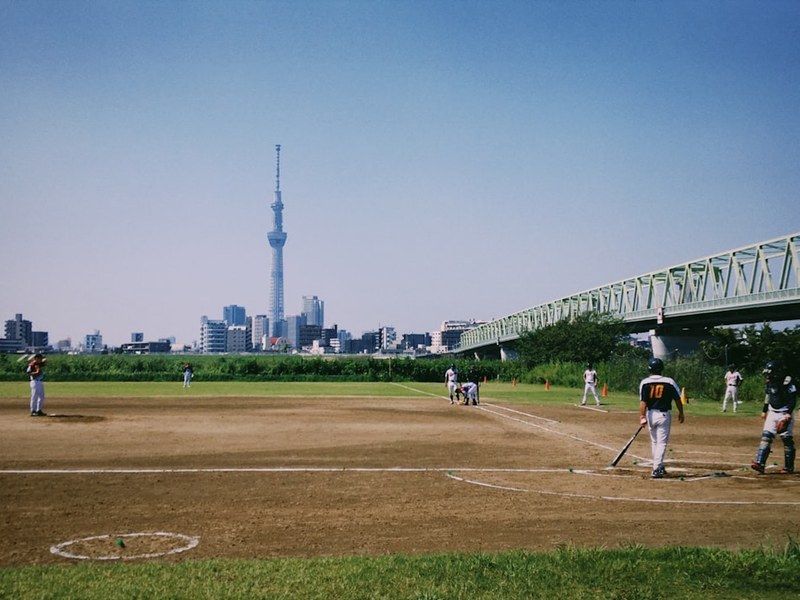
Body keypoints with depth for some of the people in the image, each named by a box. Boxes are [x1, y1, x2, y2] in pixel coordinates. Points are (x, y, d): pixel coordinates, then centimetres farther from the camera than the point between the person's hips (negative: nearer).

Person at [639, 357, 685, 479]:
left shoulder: (645, 382, -6)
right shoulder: (669, 382, -6)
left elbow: (643, 402, -13)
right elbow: (677, 399, 2)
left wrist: (642, 416, -14)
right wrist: (681, 413, 16)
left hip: (650, 414, 2)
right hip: (664, 414, -2)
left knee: (654, 442, 19)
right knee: (662, 443, 1)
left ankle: (659, 467, 29)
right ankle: (657, 469, -11)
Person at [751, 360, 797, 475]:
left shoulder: (787, 382, -16)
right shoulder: (770, 383, 6)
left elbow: (793, 400, -16)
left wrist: (788, 414, -24)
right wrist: (764, 411, 22)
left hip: (785, 414, -7)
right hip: (772, 413, 7)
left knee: (787, 440, -1)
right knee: (766, 436, -4)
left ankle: (789, 467, 9)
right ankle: (760, 463, -10)